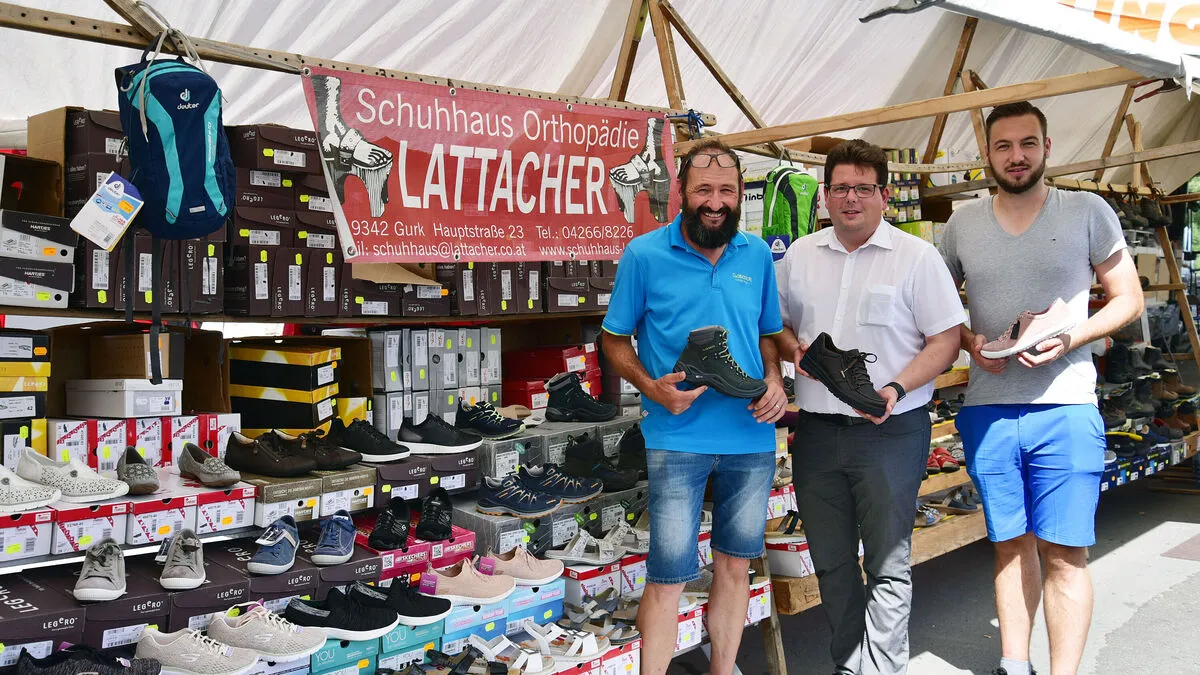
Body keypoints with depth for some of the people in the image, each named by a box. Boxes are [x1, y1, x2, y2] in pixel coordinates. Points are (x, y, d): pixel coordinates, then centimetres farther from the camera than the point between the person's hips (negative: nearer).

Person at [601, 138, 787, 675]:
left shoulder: (757, 255, 7)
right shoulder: (644, 255, -4)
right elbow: (615, 339, 2)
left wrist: (774, 380, -3)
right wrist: (653, 387, -15)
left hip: (752, 437, 4)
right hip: (678, 438, -4)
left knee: (734, 566, 15)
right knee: (669, 576, -1)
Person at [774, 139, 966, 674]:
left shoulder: (916, 256, -3)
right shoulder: (800, 254, 11)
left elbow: (946, 339, -5)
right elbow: (777, 324, 19)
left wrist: (896, 388, -18)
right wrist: (794, 349, -3)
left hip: (890, 430, -4)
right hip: (816, 430, 5)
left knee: (887, 563, -1)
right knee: (830, 561, 13)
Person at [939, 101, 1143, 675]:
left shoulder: (1088, 212, 1)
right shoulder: (961, 225, 7)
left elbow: (1128, 299, 5)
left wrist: (1070, 339, -12)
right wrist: (969, 341, -5)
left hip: (1065, 409, -2)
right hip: (987, 409, 3)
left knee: (1064, 554, -3)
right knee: (1011, 544, 13)